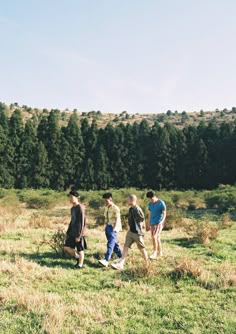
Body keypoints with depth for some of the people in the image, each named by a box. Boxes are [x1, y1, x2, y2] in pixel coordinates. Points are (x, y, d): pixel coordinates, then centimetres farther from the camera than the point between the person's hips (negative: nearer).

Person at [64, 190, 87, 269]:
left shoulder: (80, 208, -15)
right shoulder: (72, 208, 12)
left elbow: (82, 222, -17)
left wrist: (79, 235, -19)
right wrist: (67, 233, 18)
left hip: (78, 233, -8)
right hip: (72, 232, 8)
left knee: (80, 249, 3)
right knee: (66, 247, 6)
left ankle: (80, 264, 17)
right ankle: (78, 258, 24)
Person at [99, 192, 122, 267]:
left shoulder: (115, 208, -12)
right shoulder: (106, 208, 11)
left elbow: (117, 219, -16)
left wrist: (114, 228, -22)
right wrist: (106, 226, 10)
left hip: (113, 228, -8)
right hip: (108, 227, 8)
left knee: (110, 244, -15)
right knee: (115, 244, 15)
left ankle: (106, 260, -24)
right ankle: (120, 257, 29)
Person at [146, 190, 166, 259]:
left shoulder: (161, 203, -8)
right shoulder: (150, 204, 10)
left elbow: (164, 214, -8)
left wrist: (162, 221, -21)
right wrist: (149, 223, 16)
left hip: (159, 223, -6)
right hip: (152, 224, 6)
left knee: (154, 237, -18)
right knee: (157, 238, 11)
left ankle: (154, 252, -10)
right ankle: (160, 252, 21)